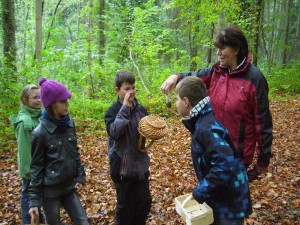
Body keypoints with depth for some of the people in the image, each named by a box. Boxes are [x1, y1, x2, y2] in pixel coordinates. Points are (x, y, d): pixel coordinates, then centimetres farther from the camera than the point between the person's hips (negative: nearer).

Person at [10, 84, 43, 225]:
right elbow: (24, 148, -21)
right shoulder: (24, 121, -23)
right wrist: (28, 170, -17)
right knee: (29, 194, 10)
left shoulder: (38, 116, 1)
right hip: (31, 167, -8)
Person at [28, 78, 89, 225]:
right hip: (50, 191, -4)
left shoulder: (69, 124, -1)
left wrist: (80, 176, 5)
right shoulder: (40, 133, -16)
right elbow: (36, 167, -10)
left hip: (69, 187, 5)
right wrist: (34, 199, -8)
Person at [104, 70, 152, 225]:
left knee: (145, 200, 15)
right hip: (123, 164, -4)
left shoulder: (140, 109, 1)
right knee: (125, 204, 12)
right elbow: (114, 132, -30)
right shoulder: (113, 111, -12)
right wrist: (125, 108, -29)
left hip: (140, 162, 5)